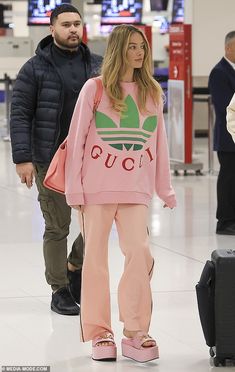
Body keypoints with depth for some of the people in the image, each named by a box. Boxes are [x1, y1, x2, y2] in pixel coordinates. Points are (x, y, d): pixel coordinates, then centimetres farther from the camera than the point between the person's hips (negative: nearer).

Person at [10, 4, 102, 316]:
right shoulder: (35, 69, -3)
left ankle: (75, 266, 28)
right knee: (57, 228, 2)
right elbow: (20, 115, -5)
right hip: (51, 162, -3)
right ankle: (60, 290, 15)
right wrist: (23, 158, -13)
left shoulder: (97, 66, 8)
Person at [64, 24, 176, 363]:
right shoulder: (94, 89, 0)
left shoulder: (151, 93, 10)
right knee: (96, 257, 3)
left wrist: (165, 188, 13)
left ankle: (135, 333, -1)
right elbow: (77, 140, 0)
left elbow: (159, 144, 14)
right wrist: (74, 189, -4)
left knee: (140, 254, -10)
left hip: (136, 191, 2)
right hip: (97, 188, -2)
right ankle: (100, 333, 12)